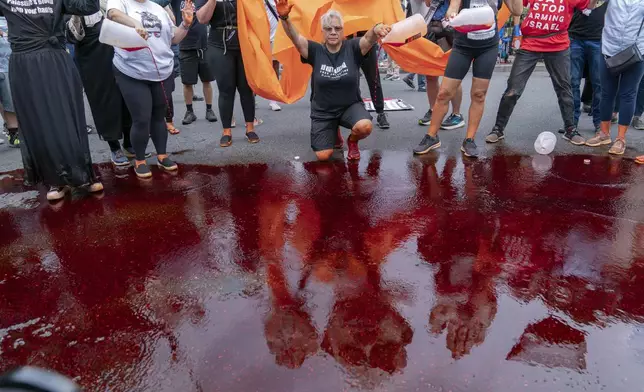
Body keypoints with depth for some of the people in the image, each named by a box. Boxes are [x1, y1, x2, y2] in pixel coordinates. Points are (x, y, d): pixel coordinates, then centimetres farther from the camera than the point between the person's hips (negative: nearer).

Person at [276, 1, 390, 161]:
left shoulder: (352, 48, -10)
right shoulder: (315, 51, -8)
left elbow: (368, 38, -29)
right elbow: (295, 38, -21)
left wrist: (376, 29, -54)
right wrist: (284, 18, -42)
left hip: (350, 106, -1)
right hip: (322, 111, 1)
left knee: (365, 126, -34)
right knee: (323, 156, -4)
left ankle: (352, 141, 6)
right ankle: (334, 132, 32)